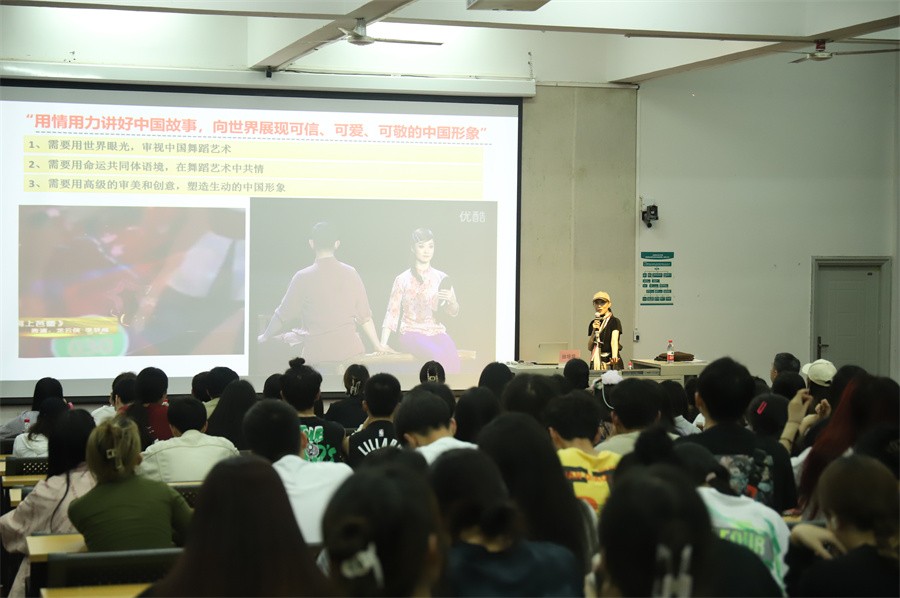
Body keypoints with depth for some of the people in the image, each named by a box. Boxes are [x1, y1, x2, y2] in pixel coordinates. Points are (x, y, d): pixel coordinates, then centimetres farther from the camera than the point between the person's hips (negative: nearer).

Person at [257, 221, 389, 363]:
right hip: (350, 349, 2)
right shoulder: (350, 273, 2)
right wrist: (377, 345, 19)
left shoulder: (303, 277, -5)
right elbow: (364, 316, 6)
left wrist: (265, 336, 21)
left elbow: (283, 315, 4)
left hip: (317, 352, -2)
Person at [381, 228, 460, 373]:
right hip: (410, 332, -3)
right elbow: (392, 313, 3)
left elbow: (454, 313, 14)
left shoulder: (441, 278, 12)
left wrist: (451, 300, -10)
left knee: (452, 357, -32)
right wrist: (383, 344, -9)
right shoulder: (402, 279, 5)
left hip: (437, 331, 3)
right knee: (439, 355, -34)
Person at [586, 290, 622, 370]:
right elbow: (589, 348, 7)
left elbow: (614, 341, -22)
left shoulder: (614, 322, -5)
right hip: (596, 362, 5)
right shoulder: (593, 323, 10)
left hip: (610, 361, -5)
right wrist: (594, 331, -6)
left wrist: (614, 357, -39)